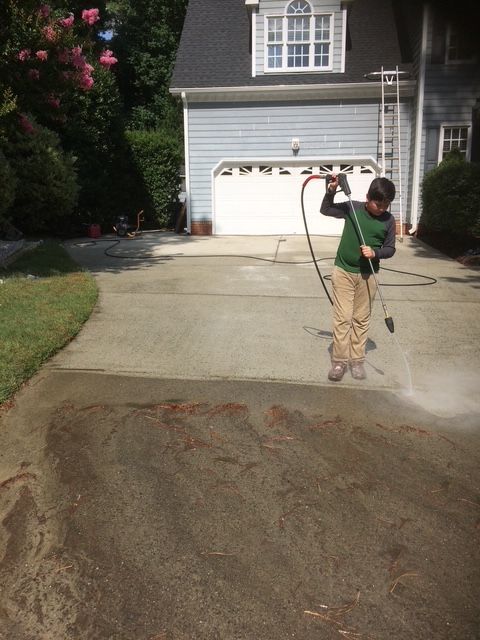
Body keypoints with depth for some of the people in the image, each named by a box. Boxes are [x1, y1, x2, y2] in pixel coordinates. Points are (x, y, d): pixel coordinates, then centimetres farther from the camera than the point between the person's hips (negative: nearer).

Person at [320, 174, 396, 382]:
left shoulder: (388, 220, -5)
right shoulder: (351, 207, -6)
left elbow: (390, 249, 1)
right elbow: (325, 210, 5)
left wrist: (375, 252, -19)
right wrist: (331, 191, -12)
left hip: (367, 275, 1)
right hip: (343, 271, -1)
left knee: (362, 319, 8)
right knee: (342, 318, -1)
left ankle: (357, 360, 19)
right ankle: (339, 361, 7)